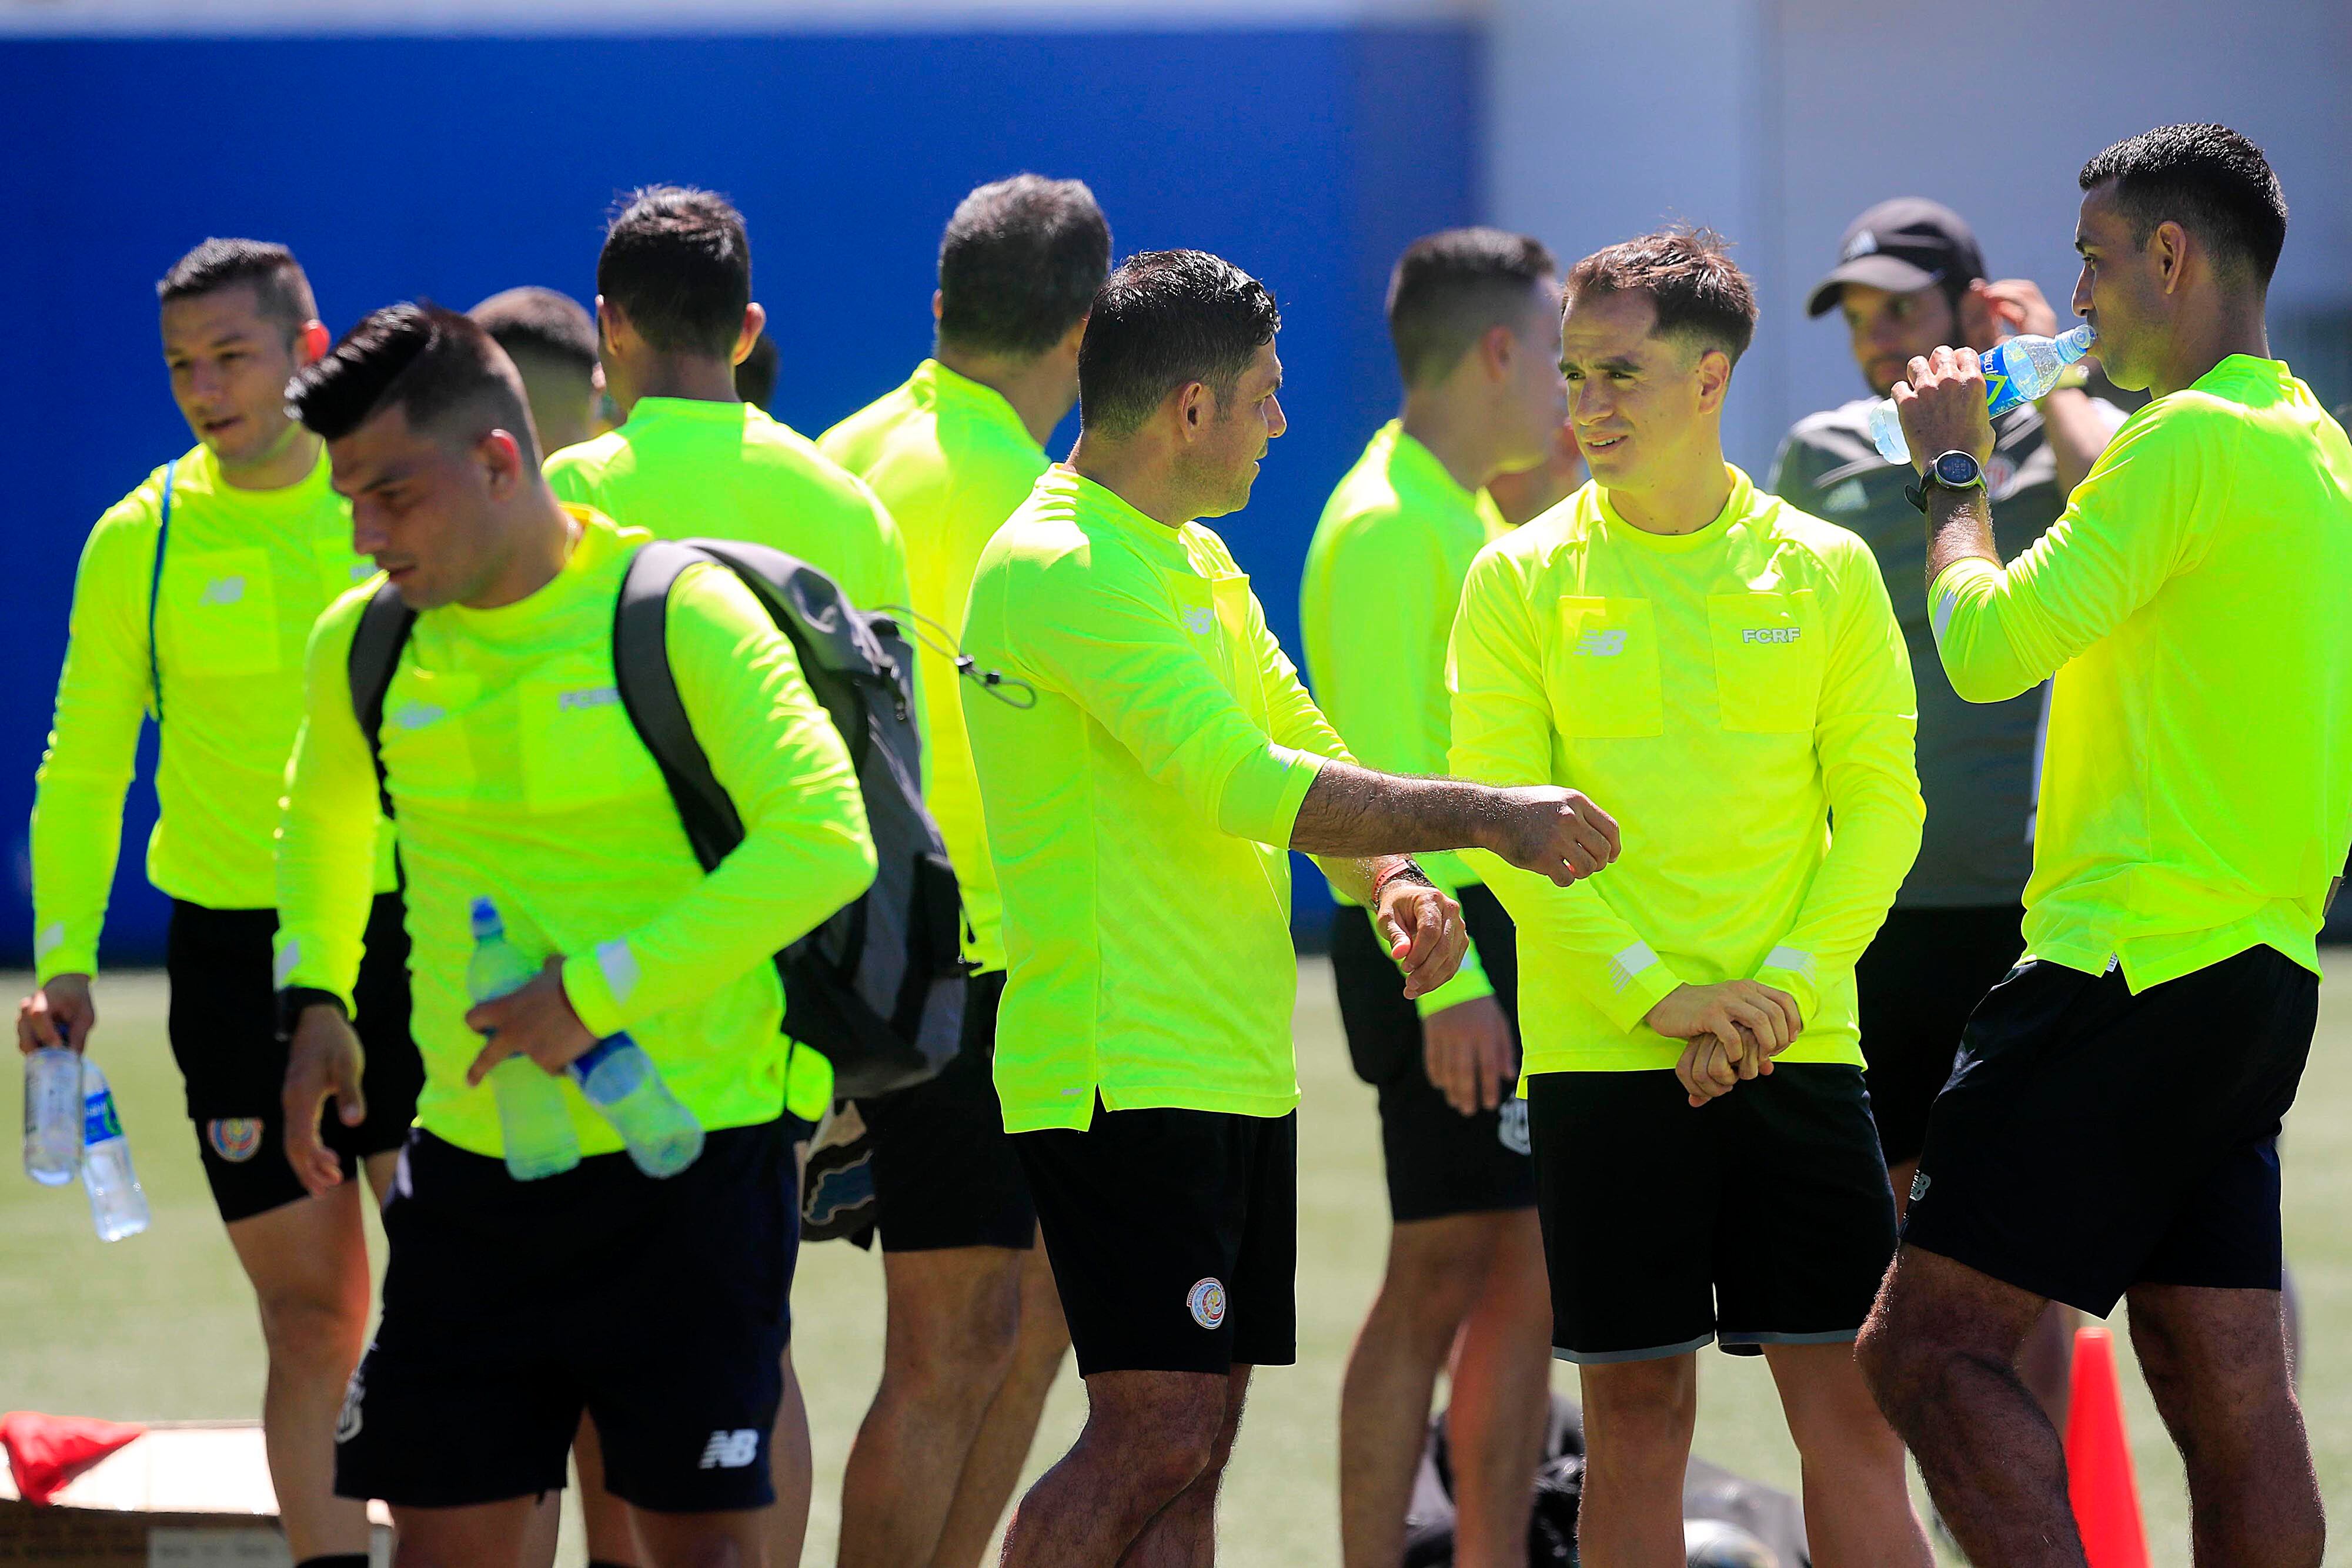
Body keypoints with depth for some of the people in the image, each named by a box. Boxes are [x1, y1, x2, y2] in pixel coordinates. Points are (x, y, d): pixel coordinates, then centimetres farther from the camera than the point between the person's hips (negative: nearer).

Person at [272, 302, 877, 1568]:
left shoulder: (680, 614, -13)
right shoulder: (365, 645, 5)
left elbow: (826, 842, -21)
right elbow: (323, 818, 27)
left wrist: (598, 992, -23)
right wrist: (314, 996, 11)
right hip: (469, 1167, 5)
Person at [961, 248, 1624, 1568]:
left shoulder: (1198, 564, 18)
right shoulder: (1063, 569, -15)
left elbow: (1298, 746, 20)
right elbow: (1241, 782, -21)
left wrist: (1393, 880, -2)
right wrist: (1480, 817, -16)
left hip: (1233, 1065, 10)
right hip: (1125, 1070, -10)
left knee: (1191, 1451, 6)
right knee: (1154, 1440, -15)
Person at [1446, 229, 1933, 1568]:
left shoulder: (1825, 570, 6)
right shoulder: (1523, 580, 3)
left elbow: (1881, 805, 5)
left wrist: (1783, 986, -10)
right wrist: (1657, 994, -12)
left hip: (1798, 1047, 1)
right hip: (1602, 1054, -1)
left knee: (1850, 1403, -2)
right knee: (1637, 1409, 1)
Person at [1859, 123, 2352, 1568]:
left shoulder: (2196, 441, -14)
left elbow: (1988, 644, -14)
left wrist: (1954, 470, 2)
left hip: (2140, 963, -10)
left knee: (1929, 1348, -10)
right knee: (2232, 1400, 7)